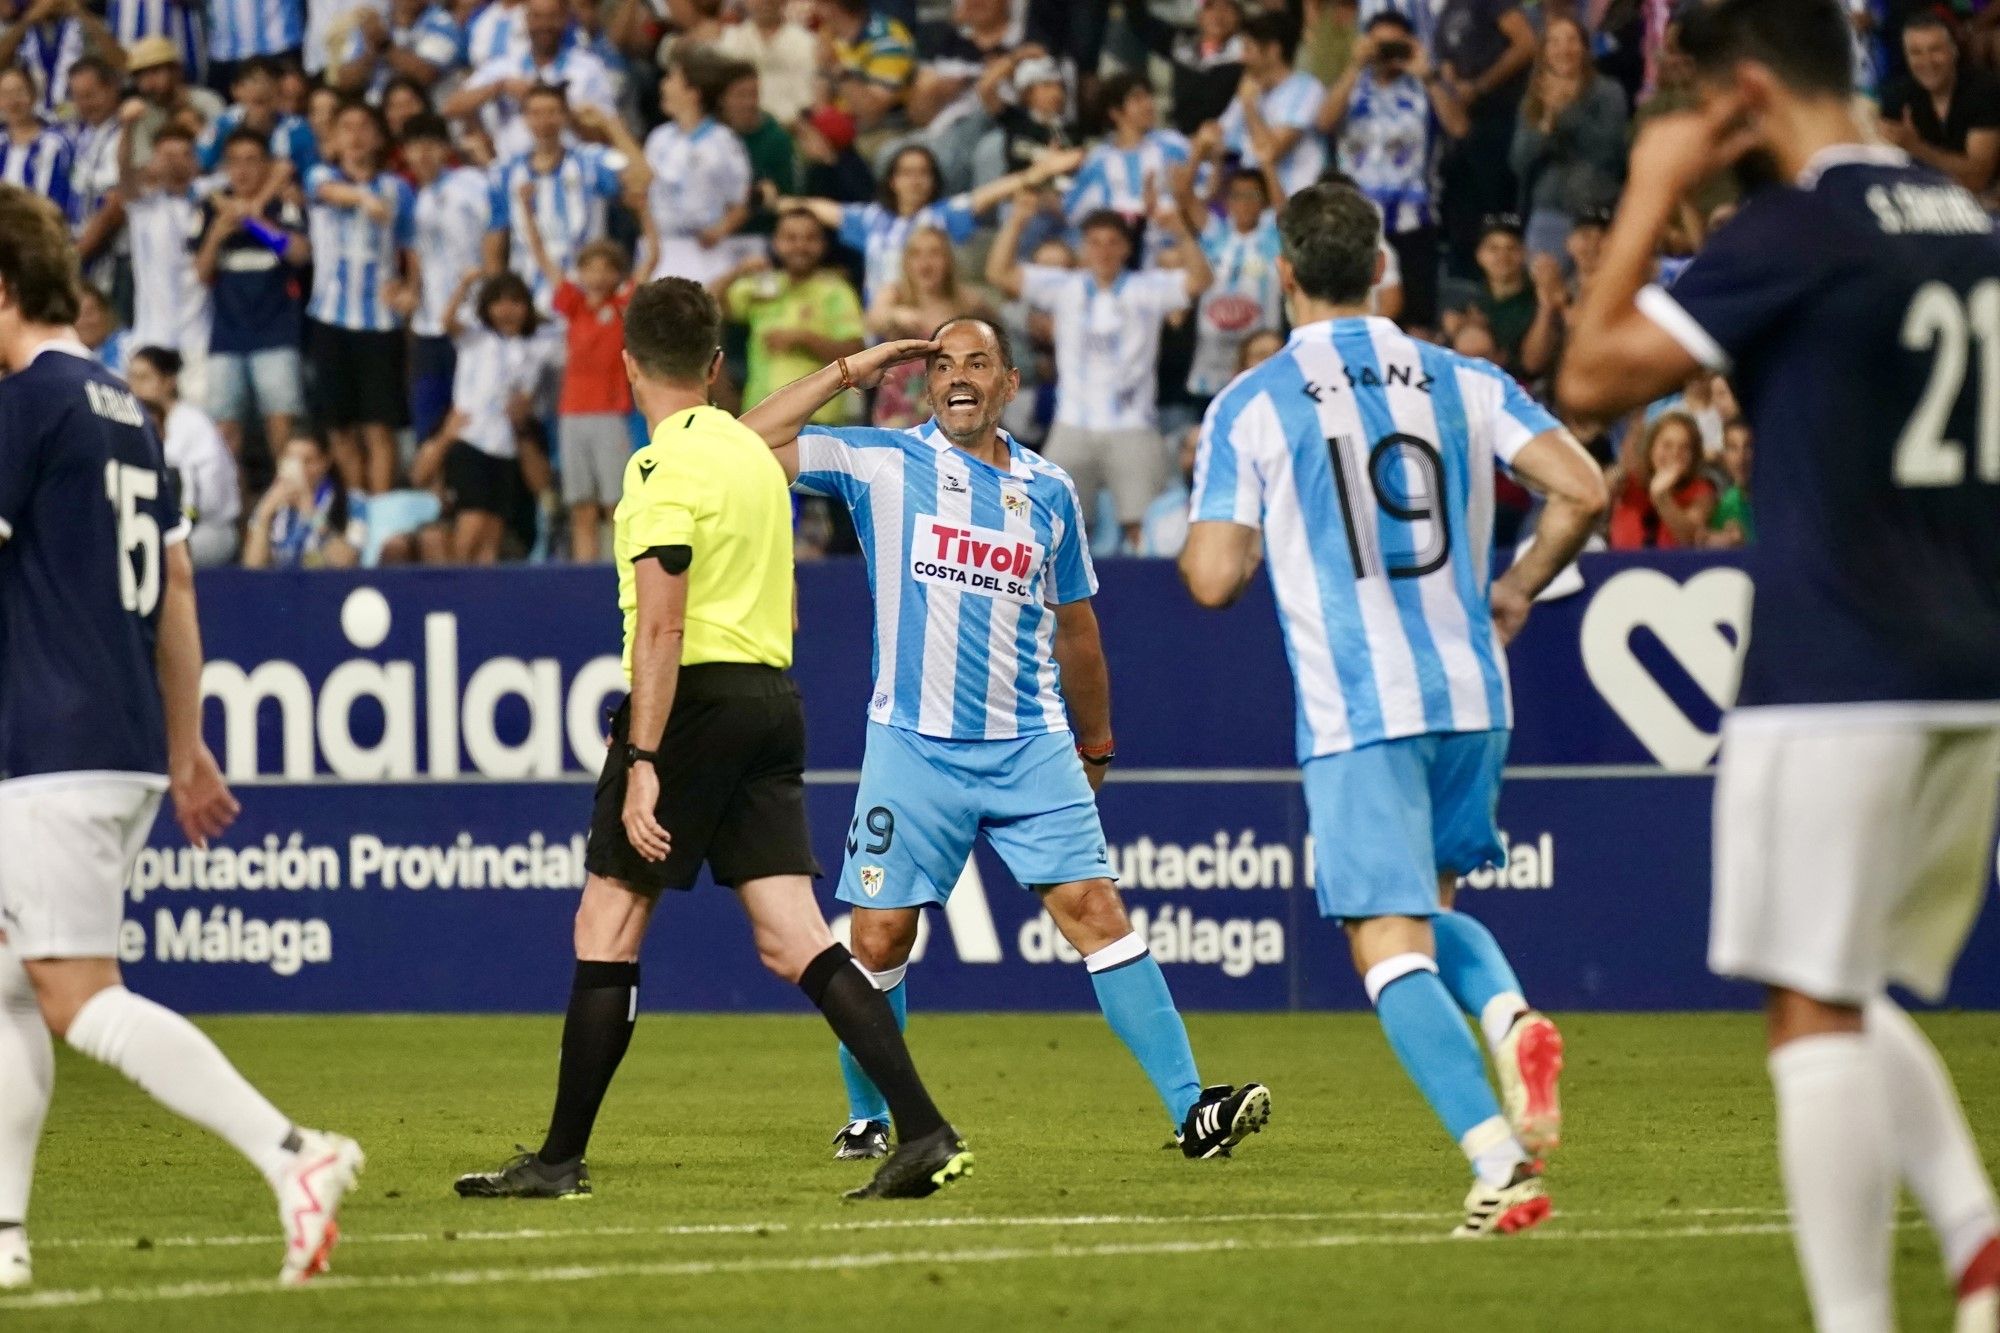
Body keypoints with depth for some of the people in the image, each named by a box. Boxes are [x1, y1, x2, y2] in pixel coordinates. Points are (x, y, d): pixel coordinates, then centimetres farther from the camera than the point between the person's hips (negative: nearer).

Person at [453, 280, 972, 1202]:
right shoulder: (751, 450, 16)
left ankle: (562, 1158, 4)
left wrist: (643, 763, -20)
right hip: (772, 698, 8)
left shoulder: (665, 467, -10)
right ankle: (923, 1132, -10)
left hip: (697, 697, -8)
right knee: (795, 939, 2)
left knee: (607, 925, 1)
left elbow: (662, 626, -18)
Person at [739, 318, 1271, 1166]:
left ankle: (1190, 1110, -13)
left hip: (1031, 747, 1)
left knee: (1095, 908, -9)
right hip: (913, 747, -1)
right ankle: (867, 1119, 21)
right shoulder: (880, 463, 1)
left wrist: (1095, 746, 27)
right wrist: (848, 372, -7)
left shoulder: (1049, 492, 9)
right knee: (879, 935, -1)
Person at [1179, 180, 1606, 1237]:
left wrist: (1194, 534, 17)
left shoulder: (1248, 408, -2)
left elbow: (1213, 580, -6)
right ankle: (1510, 1015, -8)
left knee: (1389, 946, -3)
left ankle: (1500, 1158, -20)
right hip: (1471, 693, 4)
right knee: (1428, 907, 24)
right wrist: (1515, 592, 13)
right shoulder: (1462, 383, 7)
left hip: (1356, 712, -4)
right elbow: (1582, 489, -3)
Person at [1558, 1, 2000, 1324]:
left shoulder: (1797, 230, -11)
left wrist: (1650, 194, 0)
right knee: (1857, 1002, 17)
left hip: (1836, 683, -8)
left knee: (1815, 1010, -4)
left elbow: (1595, 376, -8)